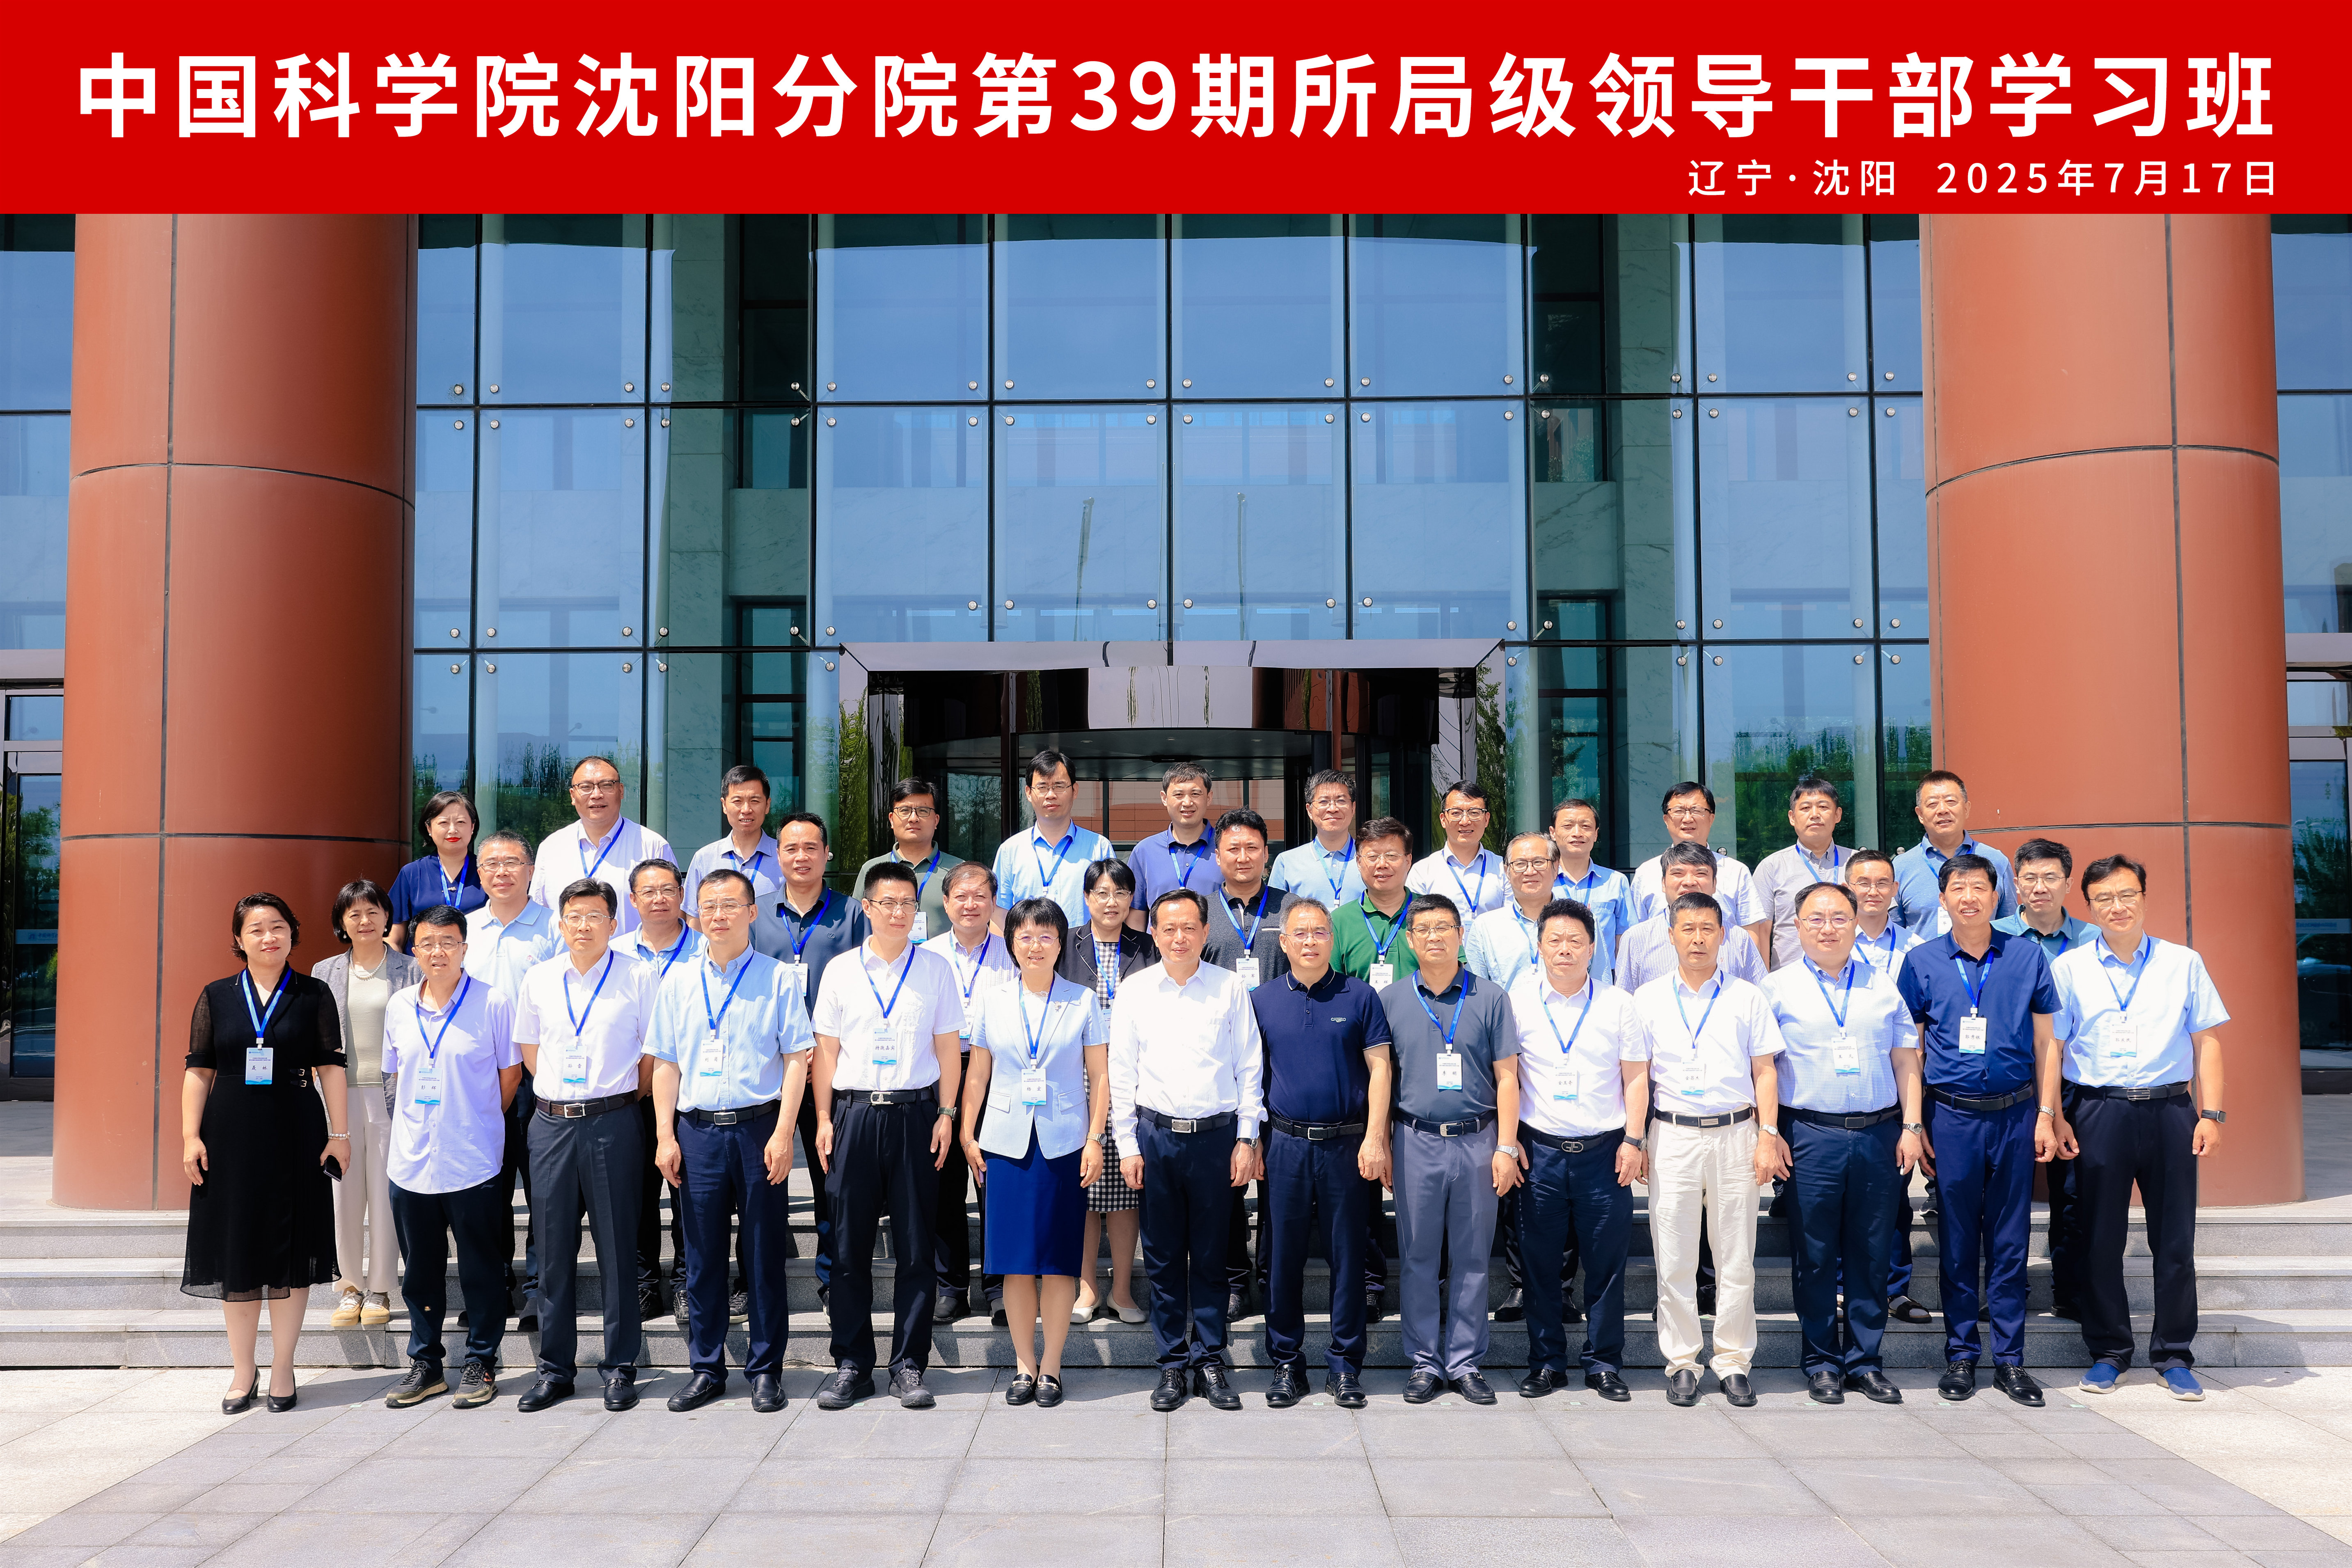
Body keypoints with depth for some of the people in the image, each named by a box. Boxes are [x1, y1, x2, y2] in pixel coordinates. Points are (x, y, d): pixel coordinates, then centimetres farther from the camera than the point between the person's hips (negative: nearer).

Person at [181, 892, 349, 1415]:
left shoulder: (313, 995, 2)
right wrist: (191, 1136, -2)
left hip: (296, 1135, -1)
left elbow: (331, 1067, 1)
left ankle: (282, 1370, 14)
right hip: (232, 1135, 1)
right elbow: (199, 1071, 5)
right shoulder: (217, 996, 5)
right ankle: (242, 1372, 18)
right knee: (236, 1249, 6)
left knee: (291, 1249, 3)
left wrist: (339, 1132, -3)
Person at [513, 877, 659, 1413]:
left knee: (617, 1247, 1)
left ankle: (620, 1368, 10)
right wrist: (562, 1094, 11)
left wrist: (619, 1100, 2)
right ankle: (555, 1368, 17)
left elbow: (654, 1053, 2)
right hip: (551, 1123, 3)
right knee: (553, 1248, 7)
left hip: (612, 1123, -3)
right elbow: (528, 1047, 18)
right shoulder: (539, 979, 10)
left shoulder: (640, 977, -1)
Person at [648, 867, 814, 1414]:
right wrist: (664, 1136, 3)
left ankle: (765, 1369, 13)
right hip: (697, 1129, 3)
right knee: (702, 1255, 7)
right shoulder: (678, 982, 10)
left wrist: (783, 1133, -10)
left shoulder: (779, 978, 1)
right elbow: (665, 1063, 11)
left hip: (758, 1127, -2)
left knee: (763, 1254, 3)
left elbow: (797, 1059, -2)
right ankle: (706, 1369, 18)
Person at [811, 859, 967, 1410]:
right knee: (850, 1246, 3)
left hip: (915, 1113, 0)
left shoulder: (936, 969, 6)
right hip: (854, 1113, 1)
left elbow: (948, 1048, 7)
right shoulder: (841, 971, 7)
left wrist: (946, 1114, -1)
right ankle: (851, 1365, 12)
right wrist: (824, 1119, 2)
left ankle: (909, 1366, 10)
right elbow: (827, 1050, 8)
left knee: (917, 1246, 1)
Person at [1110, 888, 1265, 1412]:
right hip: (1155, 1136, 1)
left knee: (1211, 1257, 6)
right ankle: (1173, 1365, 16)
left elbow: (1249, 1067, 4)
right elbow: (1121, 1072, 6)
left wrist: (1246, 1138, -1)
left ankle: (1210, 1363, 16)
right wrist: (1128, 1145, 1)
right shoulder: (1134, 991, 4)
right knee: (1163, 1258, 6)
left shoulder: (1230, 988, 2)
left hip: (1217, 1135, -1)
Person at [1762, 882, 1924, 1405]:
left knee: (1872, 1255, 7)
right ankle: (1822, 1362, 13)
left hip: (1879, 1135, 2)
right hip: (1811, 1136, -2)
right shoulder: (1778, 989, 3)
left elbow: (1906, 1061, 12)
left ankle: (1865, 1361, 17)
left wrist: (1911, 1127, 4)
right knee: (1814, 1257, 3)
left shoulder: (1884, 988, 13)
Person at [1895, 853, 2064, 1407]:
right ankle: (1961, 1355, 16)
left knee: (2010, 1239, 5)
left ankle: (2009, 1359, 14)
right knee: (1957, 1240, 6)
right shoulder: (1921, 962, 2)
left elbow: (2046, 1040, 6)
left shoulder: (2026, 956, 4)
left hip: (2016, 1113, 1)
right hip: (1952, 1116, 0)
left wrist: (2047, 1115, 1)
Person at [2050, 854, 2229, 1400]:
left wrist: (2210, 1114, -1)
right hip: (2098, 1113, 0)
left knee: (2174, 1238, 5)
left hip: (2171, 1110, 0)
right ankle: (2108, 1353, 18)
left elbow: (2206, 1043, 6)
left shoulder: (2183, 963, 7)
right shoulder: (2067, 969, 5)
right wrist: (2054, 1117, -3)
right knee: (2101, 1238, 5)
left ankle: (2174, 1355, 17)